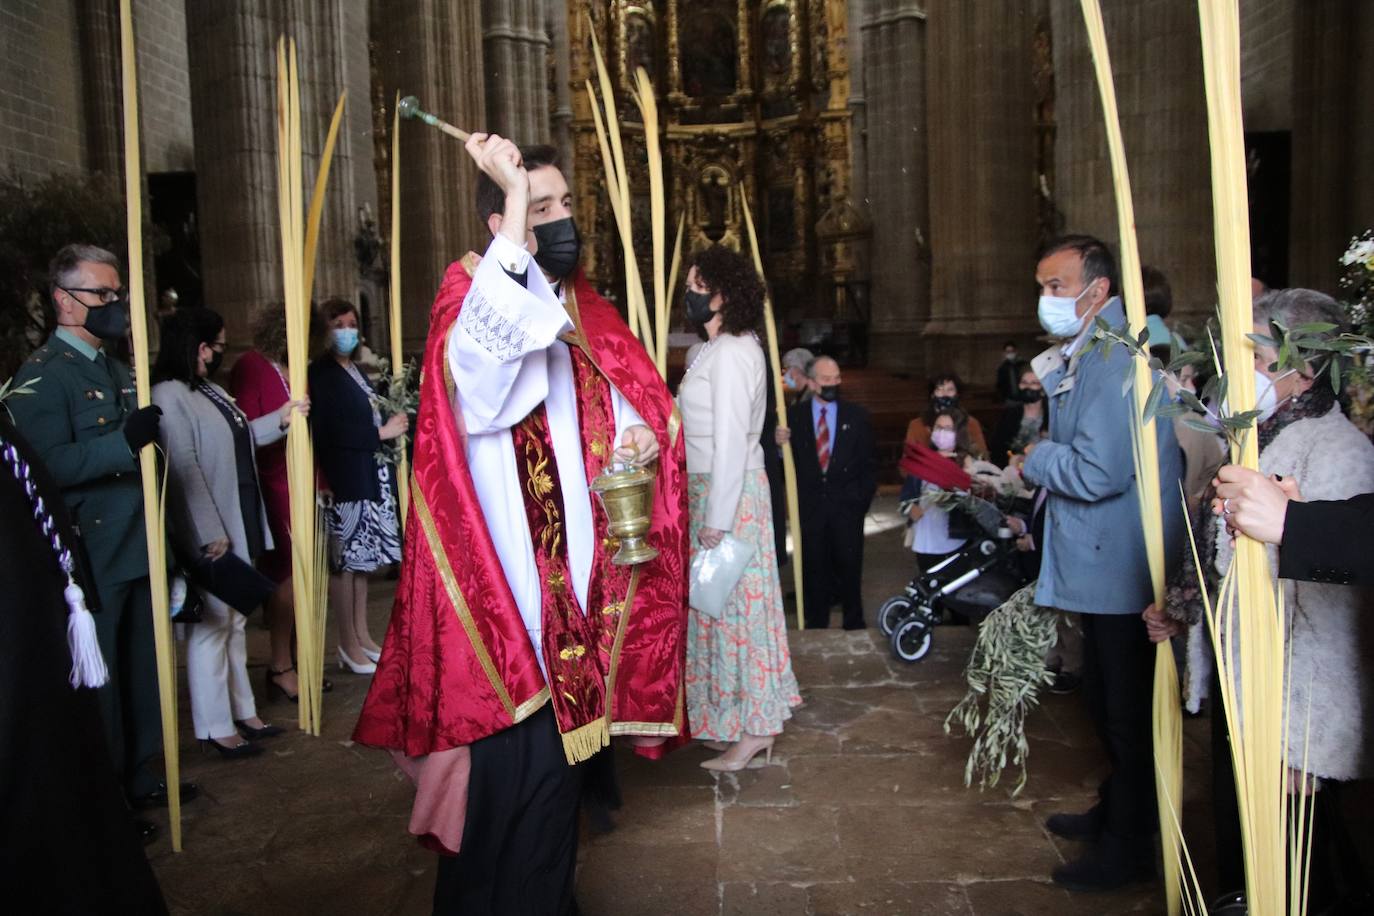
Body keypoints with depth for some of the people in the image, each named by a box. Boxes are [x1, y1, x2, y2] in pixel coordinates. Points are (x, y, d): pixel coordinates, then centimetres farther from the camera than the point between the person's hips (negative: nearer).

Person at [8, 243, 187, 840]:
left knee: (141, 673, 16)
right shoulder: (42, 375, -11)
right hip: (92, 561, -8)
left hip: (137, 553, 8)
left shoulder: (118, 370, 16)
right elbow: (48, 466, -23)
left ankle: (140, 778, 31)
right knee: (98, 682, 4)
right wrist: (125, 443, -33)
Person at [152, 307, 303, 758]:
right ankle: (216, 727, 9)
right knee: (212, 625, -1)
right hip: (209, 534, -10)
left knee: (234, 622, 16)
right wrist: (210, 533, -22)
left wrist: (282, 418, 17)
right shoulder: (170, 396, -16)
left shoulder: (211, 390, 13)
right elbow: (183, 469, -21)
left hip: (239, 526, 10)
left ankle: (242, 711, 27)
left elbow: (239, 438, 25)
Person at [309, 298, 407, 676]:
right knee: (345, 562, -1)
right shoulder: (321, 374, -10)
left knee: (362, 559, 13)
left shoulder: (355, 370, 15)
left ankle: (362, 635, 23)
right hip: (344, 480, -8)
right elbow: (328, 431, -19)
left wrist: (391, 426, 5)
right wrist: (381, 433, -15)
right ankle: (349, 645, 8)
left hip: (369, 477, 8)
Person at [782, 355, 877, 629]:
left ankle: (854, 625, 19)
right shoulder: (795, 415, 3)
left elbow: (869, 463, 8)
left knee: (849, 566, 5)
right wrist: (780, 444, -18)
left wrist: (862, 498, 1)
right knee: (813, 567, 6)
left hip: (847, 504, 0)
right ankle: (816, 625, 16)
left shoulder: (857, 416, 6)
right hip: (810, 505, 0)